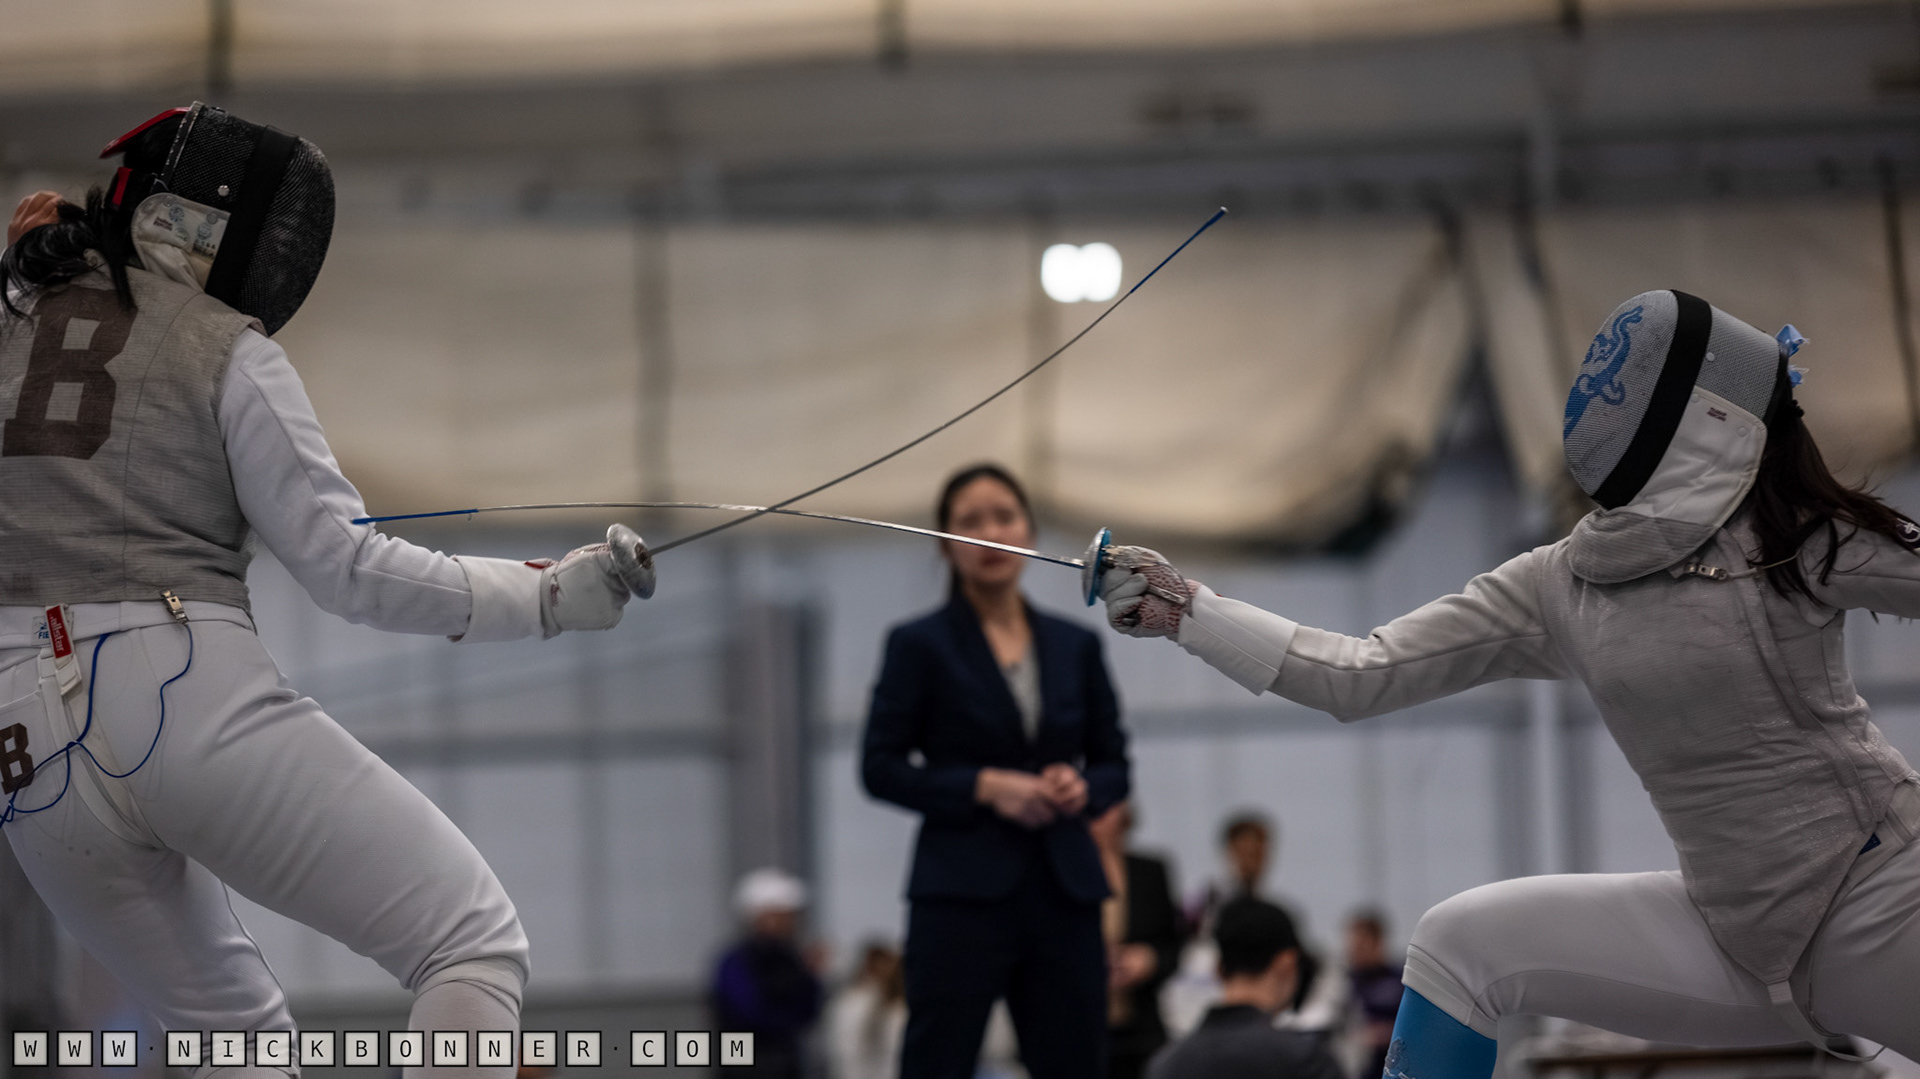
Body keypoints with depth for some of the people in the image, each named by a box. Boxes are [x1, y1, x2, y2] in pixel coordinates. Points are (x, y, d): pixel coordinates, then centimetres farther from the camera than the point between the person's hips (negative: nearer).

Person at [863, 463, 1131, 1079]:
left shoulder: (1075, 646, 12)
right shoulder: (920, 645, 0)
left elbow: (1115, 765, 17)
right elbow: (880, 768, -3)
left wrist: (1082, 788, -6)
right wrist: (985, 787, -14)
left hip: (1063, 892, 4)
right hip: (962, 892, -4)